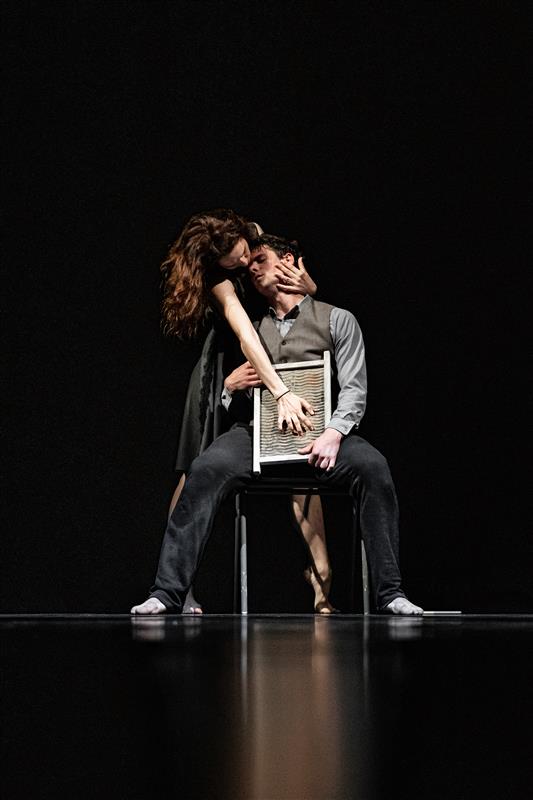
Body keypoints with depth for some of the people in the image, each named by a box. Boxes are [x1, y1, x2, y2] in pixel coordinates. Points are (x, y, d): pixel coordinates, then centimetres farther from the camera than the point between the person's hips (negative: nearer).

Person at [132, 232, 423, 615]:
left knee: (372, 465, -33)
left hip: (320, 431, -1)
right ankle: (167, 592, -30)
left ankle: (390, 592, -28)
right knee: (206, 469, -30)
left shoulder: (337, 320, 14)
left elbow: (354, 388, 2)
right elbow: (223, 401, 22)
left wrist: (333, 433, -17)